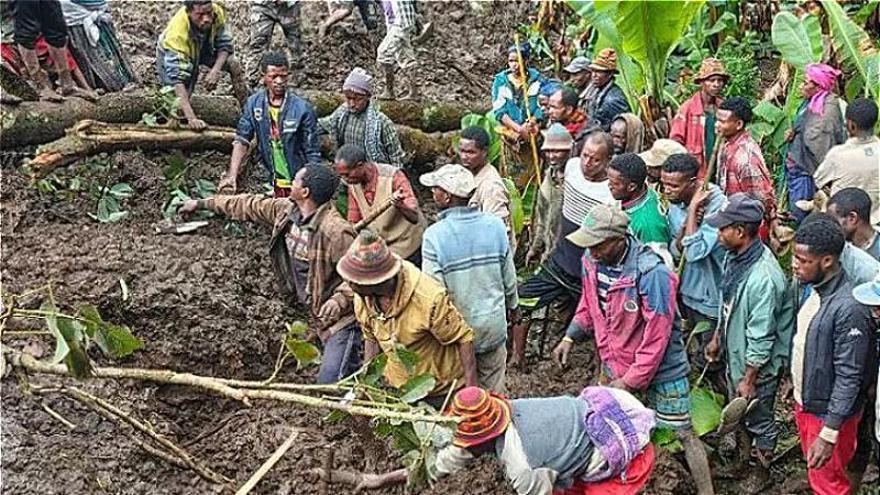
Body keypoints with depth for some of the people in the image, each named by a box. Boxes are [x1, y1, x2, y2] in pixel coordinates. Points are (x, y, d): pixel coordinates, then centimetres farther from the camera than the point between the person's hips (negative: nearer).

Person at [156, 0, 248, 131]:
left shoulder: (217, 12, -32)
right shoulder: (177, 33, -44)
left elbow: (225, 44, -16)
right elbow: (177, 77, -47)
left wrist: (215, 70, -37)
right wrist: (191, 118, -56)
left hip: (203, 49, 4)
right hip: (171, 56, -4)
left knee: (234, 65, -14)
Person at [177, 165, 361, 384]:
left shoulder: (336, 230, -25)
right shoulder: (286, 210, 1)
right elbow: (251, 206, 14)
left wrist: (338, 301, -33)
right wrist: (202, 203, 22)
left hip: (341, 317, -8)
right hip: (315, 314, 8)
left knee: (329, 383, -16)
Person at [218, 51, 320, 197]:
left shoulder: (302, 108, -12)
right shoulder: (253, 103, -1)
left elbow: (313, 153, -10)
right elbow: (241, 141, -3)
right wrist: (231, 176, -15)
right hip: (276, 184, 3)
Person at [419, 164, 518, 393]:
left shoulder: (434, 236, -22)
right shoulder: (495, 225, -10)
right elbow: (509, 276, 1)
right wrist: (513, 305, 19)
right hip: (493, 323, 3)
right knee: (493, 391, 19)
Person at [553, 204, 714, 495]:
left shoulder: (651, 274, -32)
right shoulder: (592, 260, -11)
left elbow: (657, 339, -26)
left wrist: (630, 382, -20)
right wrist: (570, 337, -1)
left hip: (661, 368, -6)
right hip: (614, 363, 7)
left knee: (683, 434, 3)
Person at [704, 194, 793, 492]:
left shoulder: (763, 278, -36)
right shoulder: (736, 256, -8)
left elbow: (761, 339, -28)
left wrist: (749, 380, -20)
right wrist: (717, 339, 17)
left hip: (757, 366, -8)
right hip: (735, 355, 8)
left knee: (759, 420, 17)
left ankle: (762, 469, 40)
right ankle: (743, 454, 51)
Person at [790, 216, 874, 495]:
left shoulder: (849, 309, -29)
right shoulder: (816, 289, -2)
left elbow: (849, 377, -27)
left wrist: (829, 434, -26)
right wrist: (795, 383, 21)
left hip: (828, 412, -8)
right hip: (805, 401, 8)